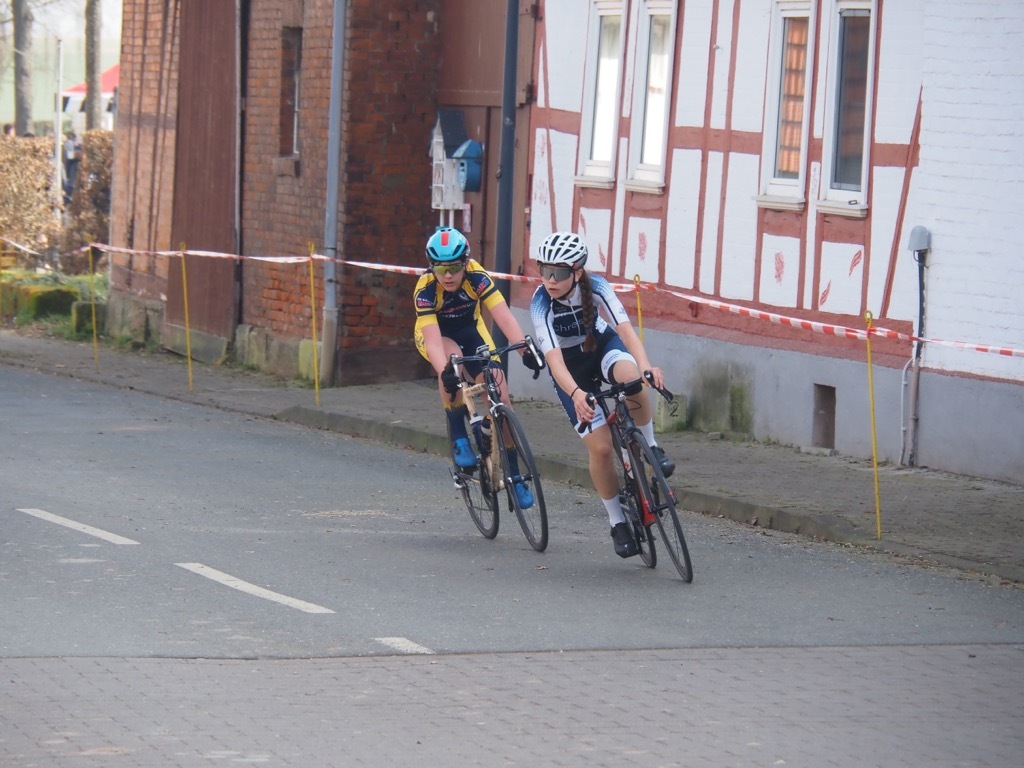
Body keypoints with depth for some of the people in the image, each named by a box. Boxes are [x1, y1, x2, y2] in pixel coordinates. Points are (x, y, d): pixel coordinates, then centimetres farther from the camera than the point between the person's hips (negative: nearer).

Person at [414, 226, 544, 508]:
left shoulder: (477, 277, -29)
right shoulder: (425, 289, -32)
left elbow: (503, 316, -39)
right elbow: (433, 339, -41)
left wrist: (525, 349, -53)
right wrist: (445, 371, -58)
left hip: (470, 330, 2)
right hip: (436, 334, -2)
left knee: (498, 390, -13)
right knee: (452, 356, -36)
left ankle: (512, 473, -2)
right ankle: (459, 439, -23)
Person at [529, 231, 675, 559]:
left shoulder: (595, 287, -26)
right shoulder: (541, 304, -29)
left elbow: (625, 328, -36)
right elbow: (554, 359, -37)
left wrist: (645, 366, -55)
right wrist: (576, 394, -56)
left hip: (602, 345, 1)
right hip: (571, 370, -1)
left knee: (631, 376, -37)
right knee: (600, 447, -12)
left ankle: (650, 447, -14)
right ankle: (618, 523, 7)